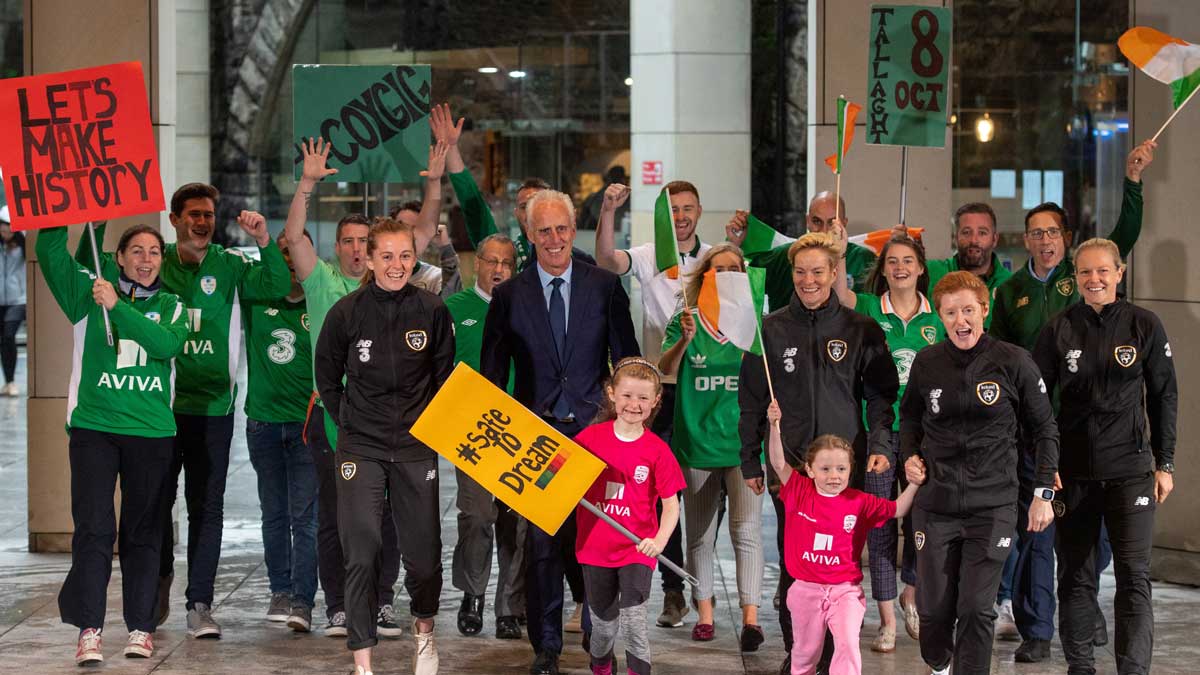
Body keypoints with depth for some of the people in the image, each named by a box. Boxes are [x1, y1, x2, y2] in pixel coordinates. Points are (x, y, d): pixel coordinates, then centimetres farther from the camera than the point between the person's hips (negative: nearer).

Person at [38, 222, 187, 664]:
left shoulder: (171, 307, 10)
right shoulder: (91, 292, 9)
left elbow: (166, 345, -11)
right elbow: (50, 252, -3)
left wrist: (117, 306, -17)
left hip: (152, 430, 1)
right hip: (93, 426, -1)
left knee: (143, 530, 5)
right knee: (93, 527, -7)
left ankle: (140, 628, 10)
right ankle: (89, 630, -7)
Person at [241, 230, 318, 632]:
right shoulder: (257, 300, 5)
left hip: (307, 422, -3)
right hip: (263, 421, 3)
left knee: (305, 516, -5)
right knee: (274, 515, 10)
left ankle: (302, 600, -7)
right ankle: (280, 591, 20)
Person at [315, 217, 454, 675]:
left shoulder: (432, 311, -2)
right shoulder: (347, 312, -5)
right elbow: (327, 377, 9)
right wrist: (350, 423, 7)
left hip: (417, 446, 1)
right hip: (360, 447, -1)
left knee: (423, 551, 4)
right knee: (360, 555, -6)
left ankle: (424, 629, 33)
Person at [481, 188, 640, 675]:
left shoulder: (605, 286, 5)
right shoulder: (509, 295, 5)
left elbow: (626, 360, 8)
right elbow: (492, 371, 8)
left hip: (596, 429, 0)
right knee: (542, 542, 1)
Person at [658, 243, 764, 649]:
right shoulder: (686, 320, 4)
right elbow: (666, 369, -8)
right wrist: (685, 340, -28)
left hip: (743, 442, -1)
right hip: (697, 442, 2)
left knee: (746, 528, -13)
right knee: (700, 536, 9)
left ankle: (750, 617, -17)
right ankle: (704, 613, 20)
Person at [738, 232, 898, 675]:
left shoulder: (861, 331, 4)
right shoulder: (771, 330, 5)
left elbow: (880, 396, 6)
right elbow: (751, 401, 9)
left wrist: (880, 445, -8)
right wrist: (750, 462, 7)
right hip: (789, 464, 1)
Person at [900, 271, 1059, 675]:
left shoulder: (1013, 362, -5)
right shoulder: (926, 363, 2)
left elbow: (1044, 430, 3)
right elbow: (910, 417, 20)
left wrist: (1043, 492, -1)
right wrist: (909, 455, 1)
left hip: (992, 506, -2)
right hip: (935, 502, 2)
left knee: (976, 609, -8)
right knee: (933, 608, 9)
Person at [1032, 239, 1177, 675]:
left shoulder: (1144, 325, -1)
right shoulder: (1059, 330, 0)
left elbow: (1164, 397, 5)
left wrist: (1165, 463, 3)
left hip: (1130, 470, -1)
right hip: (1073, 470, 1)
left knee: (1134, 576, -6)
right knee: (1075, 575, 8)